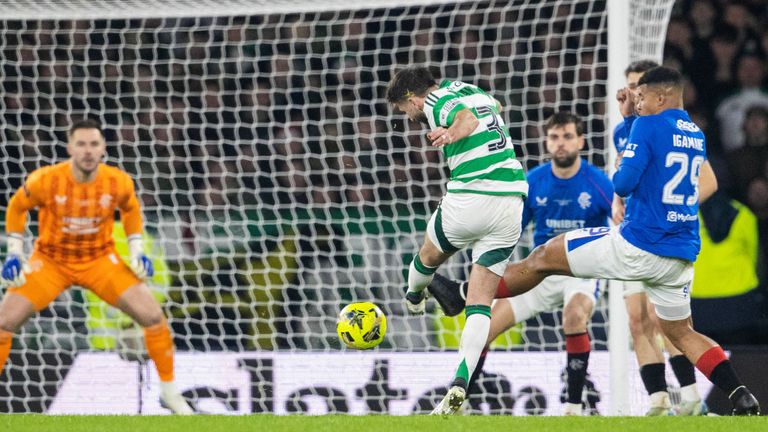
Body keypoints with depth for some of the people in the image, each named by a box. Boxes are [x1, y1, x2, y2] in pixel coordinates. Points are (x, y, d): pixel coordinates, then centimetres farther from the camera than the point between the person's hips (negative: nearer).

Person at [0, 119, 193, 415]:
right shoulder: (46, 180, -24)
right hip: (51, 260, -1)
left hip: (100, 260, 1)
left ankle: (168, 391, 7)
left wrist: (136, 251, -2)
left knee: (152, 316, -10)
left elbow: (130, 209, 6)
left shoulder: (118, 182, -18)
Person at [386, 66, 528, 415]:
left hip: (469, 200, -6)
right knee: (480, 303, 5)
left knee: (429, 256, 28)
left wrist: (451, 133, -36)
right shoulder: (475, 92, 19)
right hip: (512, 200, 6)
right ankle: (460, 382, -8)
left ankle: (413, 297, 57)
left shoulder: (437, 101, -4)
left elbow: (467, 117, -26)